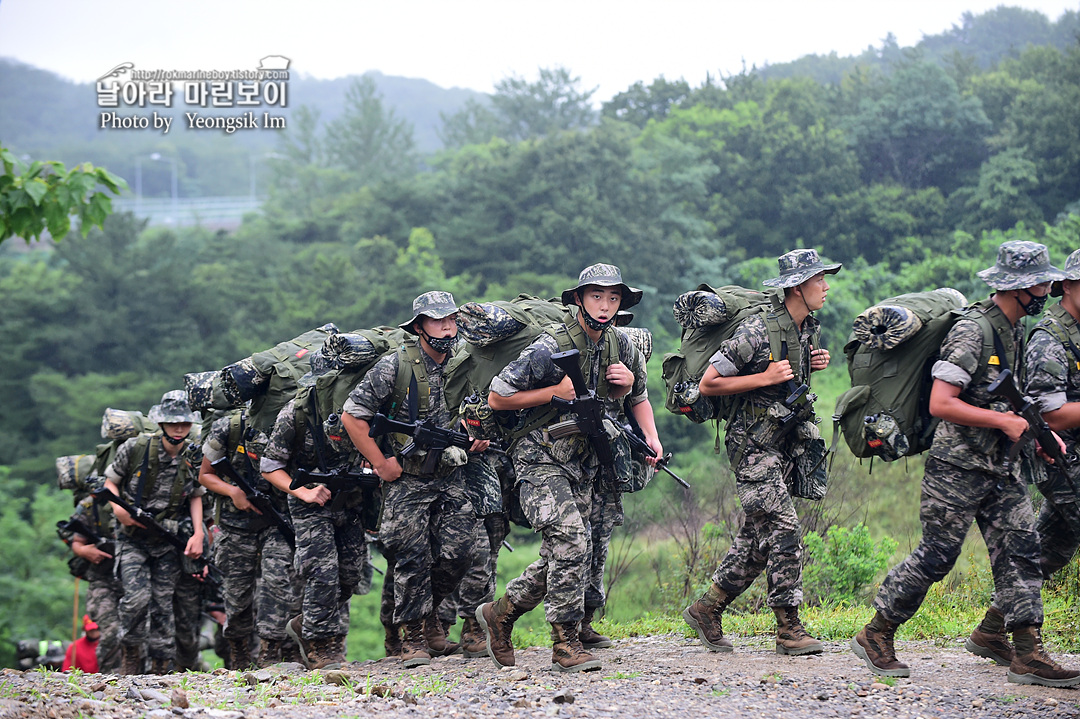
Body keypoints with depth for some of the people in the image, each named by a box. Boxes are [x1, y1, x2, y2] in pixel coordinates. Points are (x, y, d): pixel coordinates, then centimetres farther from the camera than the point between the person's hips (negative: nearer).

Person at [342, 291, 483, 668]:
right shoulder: (394, 367, -10)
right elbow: (352, 415, -8)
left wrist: (475, 442, 3)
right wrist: (380, 463, -10)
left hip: (452, 479, 4)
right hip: (406, 481, -4)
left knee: (457, 552, -3)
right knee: (412, 558, -5)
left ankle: (428, 612, 22)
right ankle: (414, 637, 6)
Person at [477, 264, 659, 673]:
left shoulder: (618, 345, 4)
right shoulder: (551, 348, -17)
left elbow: (636, 397, 19)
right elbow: (496, 398, -13)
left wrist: (651, 438, -2)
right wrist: (556, 392, -19)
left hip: (582, 465, 8)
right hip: (542, 460, -7)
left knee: (560, 560, 10)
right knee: (571, 543, -20)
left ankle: (499, 614, 28)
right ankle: (565, 643, -12)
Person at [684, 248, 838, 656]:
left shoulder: (810, 329, 8)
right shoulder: (758, 331, -17)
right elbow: (708, 384, -14)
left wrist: (813, 366, 5)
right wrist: (765, 378, -19)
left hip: (784, 443, 9)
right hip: (753, 443, -9)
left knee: (758, 535, 10)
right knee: (782, 529, -12)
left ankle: (707, 610, 21)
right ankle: (789, 629, -7)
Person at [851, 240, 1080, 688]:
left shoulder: (1017, 331, 12)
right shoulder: (973, 330, -18)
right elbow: (940, 403, -23)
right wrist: (1003, 421, -21)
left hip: (1002, 467, 9)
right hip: (959, 466, -9)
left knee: (1021, 551, 2)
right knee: (935, 556, -3)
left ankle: (1028, 656, 2)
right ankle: (875, 637, 10)